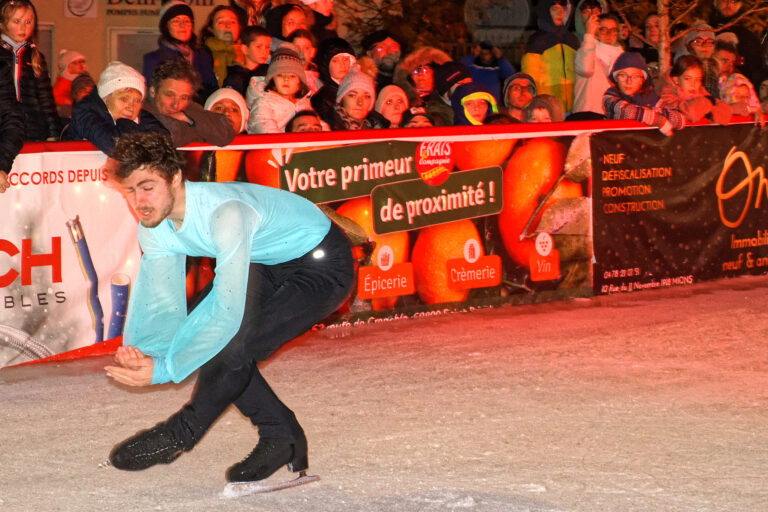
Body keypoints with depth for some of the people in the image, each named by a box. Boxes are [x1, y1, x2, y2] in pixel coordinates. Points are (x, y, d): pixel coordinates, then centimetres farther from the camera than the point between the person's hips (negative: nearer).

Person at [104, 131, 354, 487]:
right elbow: (162, 301, -10)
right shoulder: (153, 225, -10)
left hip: (323, 266, -9)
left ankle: (182, 433, 2)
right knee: (198, 330, -3)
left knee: (234, 343, -23)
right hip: (271, 264, 9)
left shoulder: (224, 213, -37)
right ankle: (282, 437, 10)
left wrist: (163, 368, -39)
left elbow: (228, 310, -39)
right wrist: (140, 349, -31)